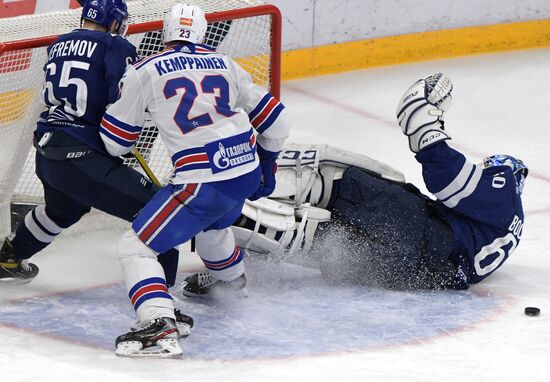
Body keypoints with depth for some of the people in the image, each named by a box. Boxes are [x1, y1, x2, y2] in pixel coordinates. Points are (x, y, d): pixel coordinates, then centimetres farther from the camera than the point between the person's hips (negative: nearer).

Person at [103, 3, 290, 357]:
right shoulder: (224, 64, 13)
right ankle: (235, 280, 62)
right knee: (210, 224, 38)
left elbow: (115, 141, 7)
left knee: (137, 246, -1)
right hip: (247, 170, 6)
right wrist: (266, 165, 32)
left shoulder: (144, 72, 0)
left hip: (202, 181, -6)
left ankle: (159, 326, -22)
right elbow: (274, 119, 16)